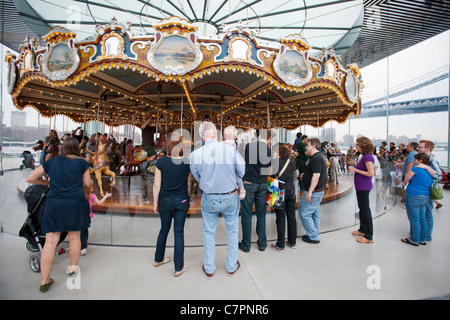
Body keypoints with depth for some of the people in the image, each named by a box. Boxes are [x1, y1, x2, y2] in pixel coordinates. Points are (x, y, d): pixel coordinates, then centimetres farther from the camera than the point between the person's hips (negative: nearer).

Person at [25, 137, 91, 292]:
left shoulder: (52, 161, 9)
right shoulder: (81, 162, 2)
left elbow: (30, 178, 11)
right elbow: (87, 183, 6)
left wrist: (47, 182, 26)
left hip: (53, 203, 2)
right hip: (75, 203, -2)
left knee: (50, 241, 5)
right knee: (74, 237, 14)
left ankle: (44, 281, 10)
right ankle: (72, 268, 31)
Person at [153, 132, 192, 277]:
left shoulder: (161, 162, -11)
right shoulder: (187, 162, -8)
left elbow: (157, 185, -8)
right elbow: (188, 184, 2)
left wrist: (155, 203, 4)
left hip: (165, 200, 1)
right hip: (182, 200, 0)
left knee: (164, 230, 20)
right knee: (179, 233, 8)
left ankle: (158, 259, 40)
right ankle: (179, 268, 18)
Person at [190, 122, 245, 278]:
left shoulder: (195, 155, -14)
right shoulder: (231, 149, -18)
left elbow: (197, 177, 0)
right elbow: (242, 172, -8)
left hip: (209, 199, 1)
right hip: (230, 197, 0)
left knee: (209, 233, 19)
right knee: (232, 231, 20)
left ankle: (209, 269, 35)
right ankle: (232, 266, 37)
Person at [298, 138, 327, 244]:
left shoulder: (316, 158, -19)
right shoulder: (319, 157, 14)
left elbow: (316, 176, -27)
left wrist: (310, 192, -29)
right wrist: (305, 175, 10)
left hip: (313, 192, -10)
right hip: (318, 191, 10)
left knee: (304, 213, -2)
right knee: (315, 214, 16)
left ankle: (313, 237, 6)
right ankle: (316, 234, 26)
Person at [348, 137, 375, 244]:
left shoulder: (368, 157, -18)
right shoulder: (364, 156, 11)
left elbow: (371, 173, -24)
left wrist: (356, 170, -20)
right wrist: (354, 167, 7)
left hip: (364, 187, -10)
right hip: (361, 186, 10)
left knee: (365, 209, -4)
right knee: (362, 208, 19)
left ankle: (369, 237, 5)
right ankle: (362, 230, 34)